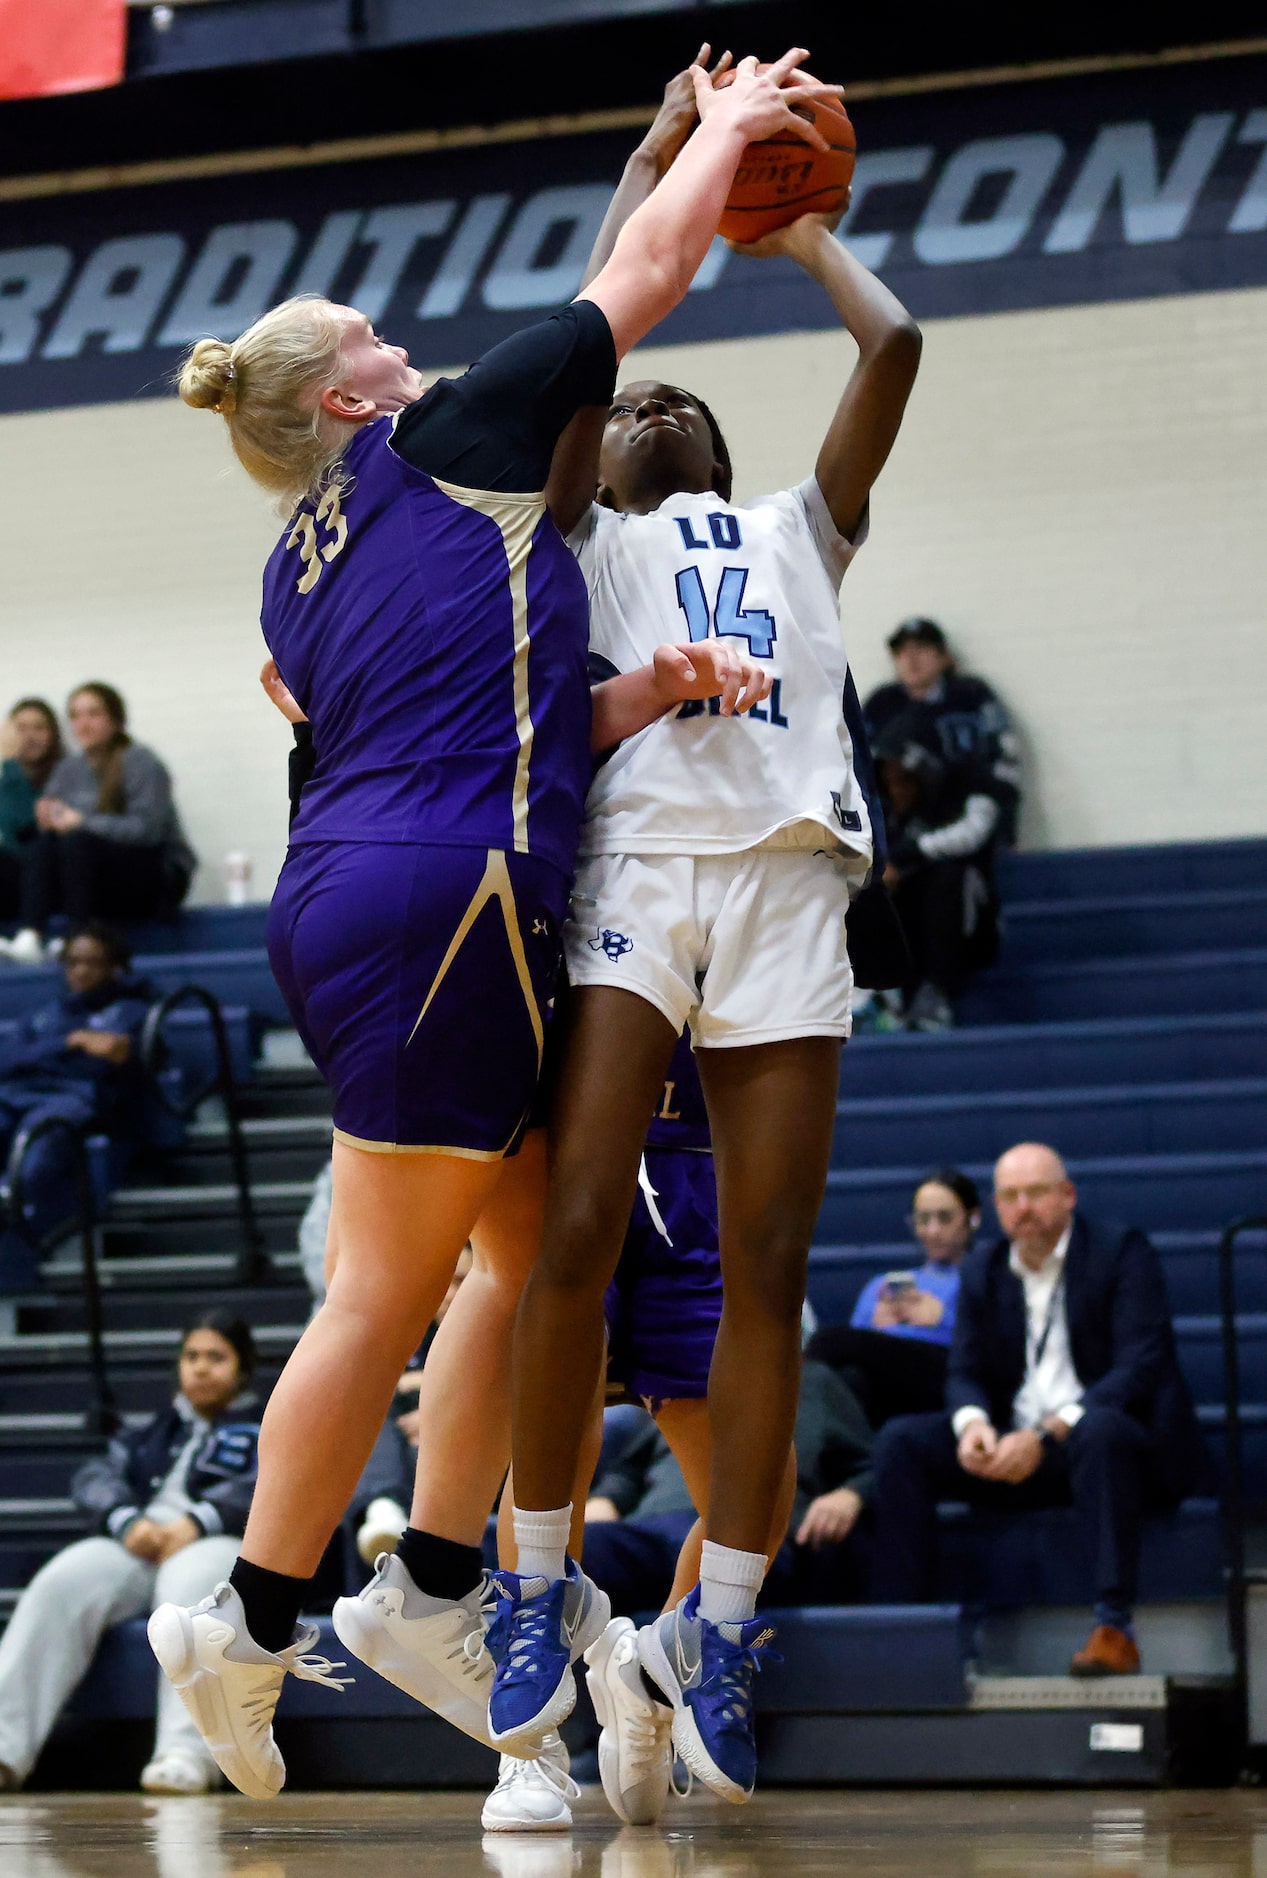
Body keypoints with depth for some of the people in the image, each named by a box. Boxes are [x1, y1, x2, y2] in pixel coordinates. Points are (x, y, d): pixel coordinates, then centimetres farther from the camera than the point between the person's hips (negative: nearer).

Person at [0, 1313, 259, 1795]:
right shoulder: (149, 1436, 35)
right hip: (137, 1545, 3)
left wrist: (199, 1521, -17)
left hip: (216, 1543, -3)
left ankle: (187, 1753, -56)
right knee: (61, 1584, -30)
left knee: (190, 1583, -41)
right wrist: (126, 1520, -10)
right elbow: (94, 1478, 15)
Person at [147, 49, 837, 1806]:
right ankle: (253, 1626, 1)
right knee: (389, 1292, -4)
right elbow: (645, 271, 8)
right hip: (441, 901, -9)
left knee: (534, 1243, 15)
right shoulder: (444, 443, 1)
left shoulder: (297, 576, 20)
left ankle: (433, 1588, 16)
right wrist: (730, 125, 21)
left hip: (347, 900, 9)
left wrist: (656, 686, 7)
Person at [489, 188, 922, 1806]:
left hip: (788, 883, 2)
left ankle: (717, 1628, 2)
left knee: (766, 1268, -4)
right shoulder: (588, 542, 26)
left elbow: (893, 348, 23)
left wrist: (810, 239, 35)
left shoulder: (800, 531, 33)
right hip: (633, 867, -2)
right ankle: (541, 1583, -1)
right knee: (577, 1232, -14)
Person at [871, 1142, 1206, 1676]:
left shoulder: (1121, 1251, -5)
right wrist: (973, 1425, -17)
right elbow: (965, 1373, 10)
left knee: (1100, 1429, -40)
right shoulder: (984, 1268, 13)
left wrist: (1046, 1435, -28)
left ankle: (1113, 1627, -43)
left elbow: (1140, 1368, -16)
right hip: (1017, 1448, 5)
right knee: (901, 1441, -14)